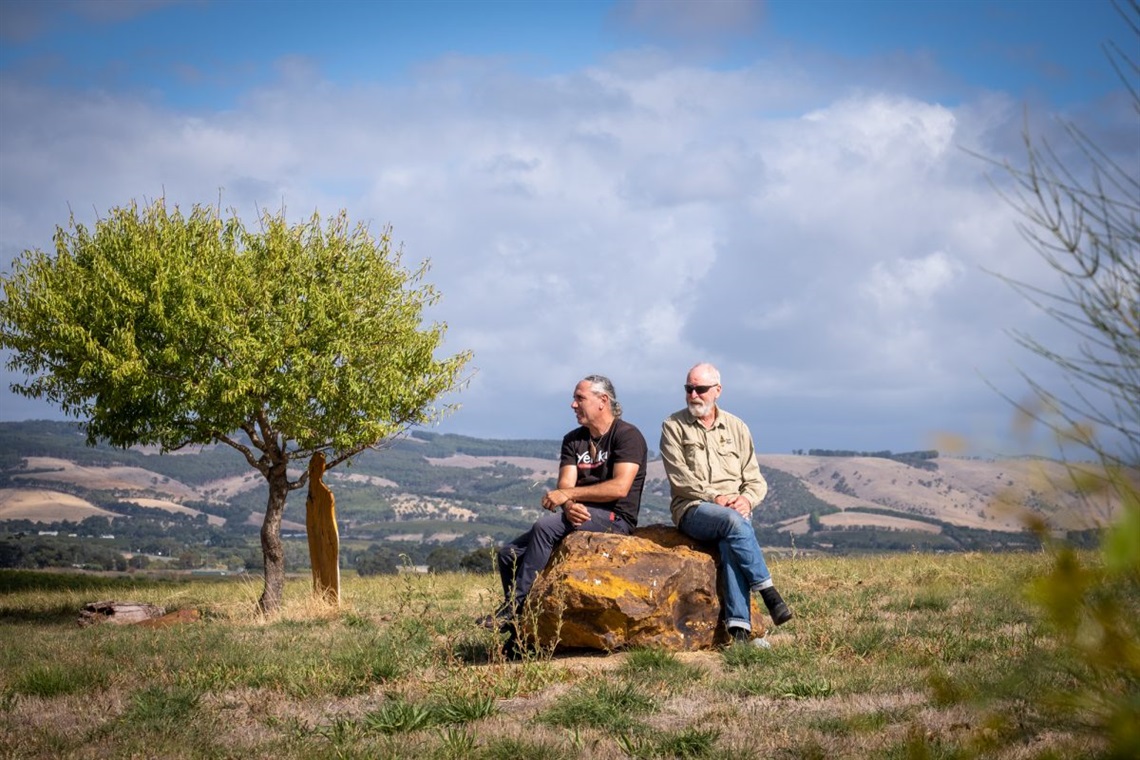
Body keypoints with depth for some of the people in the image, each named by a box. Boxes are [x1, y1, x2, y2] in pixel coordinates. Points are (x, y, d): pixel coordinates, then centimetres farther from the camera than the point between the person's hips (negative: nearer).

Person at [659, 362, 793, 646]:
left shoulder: (736, 427, 16)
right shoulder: (673, 426, 8)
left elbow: (755, 479, 13)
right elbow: (679, 478, -3)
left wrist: (747, 499, -9)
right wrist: (715, 498, -15)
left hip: (735, 509, 2)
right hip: (692, 509, -2)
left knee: (730, 545, -34)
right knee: (733, 522, -36)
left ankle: (739, 626, -43)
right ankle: (768, 592, -31)